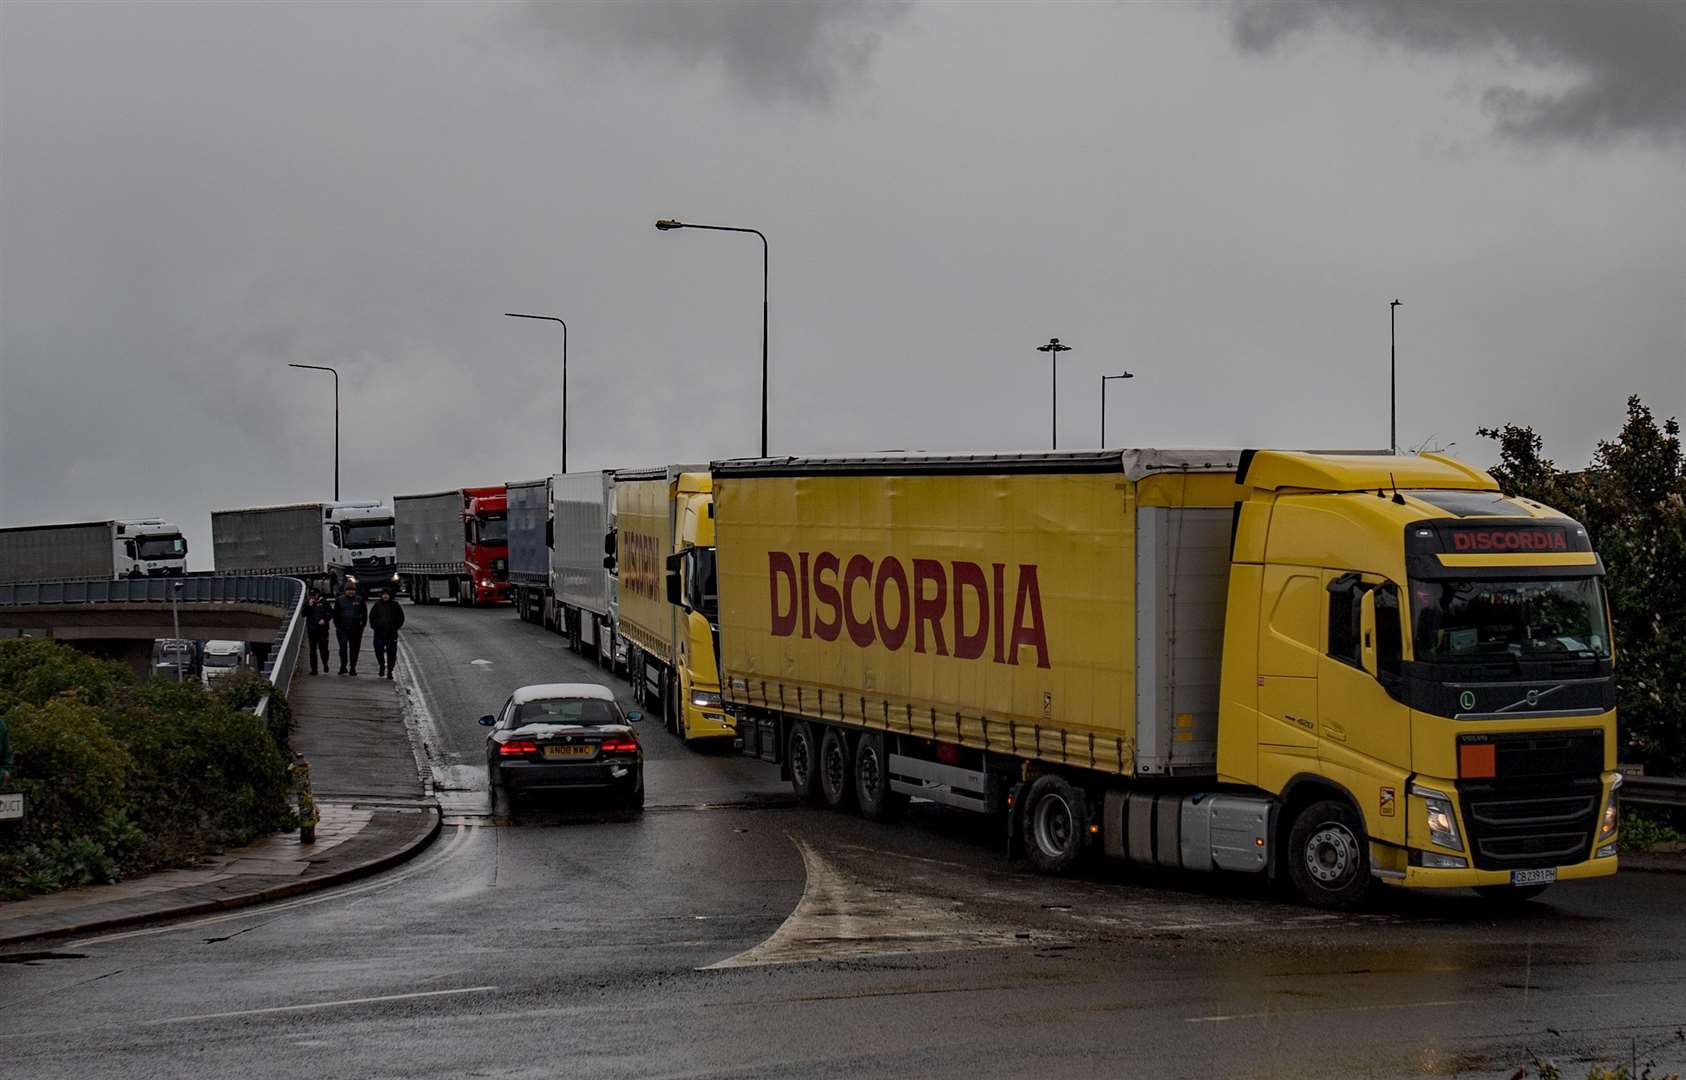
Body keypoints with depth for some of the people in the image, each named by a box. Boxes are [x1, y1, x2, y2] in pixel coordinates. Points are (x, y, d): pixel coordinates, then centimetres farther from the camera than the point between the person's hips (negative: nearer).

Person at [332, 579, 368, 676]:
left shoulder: (360, 600, 5)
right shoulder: (340, 600, 5)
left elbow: (364, 614, 11)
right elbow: (335, 614, 11)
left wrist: (362, 625, 3)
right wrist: (337, 625, 4)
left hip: (356, 629, 1)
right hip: (343, 628, -1)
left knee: (354, 649, 6)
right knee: (343, 646, -13)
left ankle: (353, 668, 14)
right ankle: (343, 665, -3)